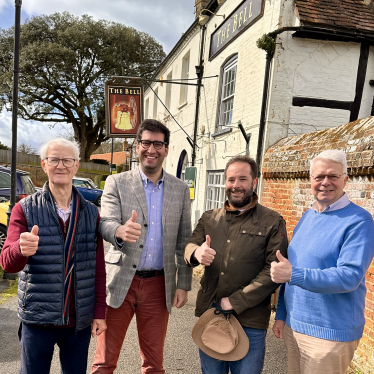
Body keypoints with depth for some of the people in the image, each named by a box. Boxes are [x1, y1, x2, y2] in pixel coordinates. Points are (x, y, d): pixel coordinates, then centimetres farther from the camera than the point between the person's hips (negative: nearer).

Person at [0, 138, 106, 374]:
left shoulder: (91, 213, 2)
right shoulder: (26, 209, -4)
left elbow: (99, 268, 4)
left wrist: (100, 312, 2)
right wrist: (21, 249, -33)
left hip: (80, 320, 2)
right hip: (38, 318, -1)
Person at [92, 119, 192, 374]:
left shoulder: (181, 190, 5)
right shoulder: (116, 183, -1)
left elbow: (183, 241, 7)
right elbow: (105, 224, -13)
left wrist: (183, 285, 3)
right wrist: (120, 231, -37)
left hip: (159, 285, 2)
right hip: (121, 282, -1)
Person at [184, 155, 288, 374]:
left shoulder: (272, 222, -4)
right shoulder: (209, 219, 9)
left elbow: (274, 270, -11)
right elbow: (190, 246, 1)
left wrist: (235, 302, -16)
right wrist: (196, 253, -24)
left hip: (250, 323, -3)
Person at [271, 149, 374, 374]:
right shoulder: (307, 216, 6)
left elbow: (350, 276, -23)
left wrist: (294, 274, -33)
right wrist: (281, 314, 10)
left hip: (330, 333, -6)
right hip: (292, 325, 6)